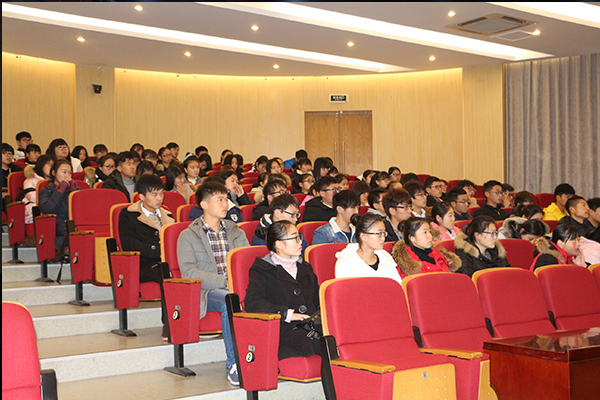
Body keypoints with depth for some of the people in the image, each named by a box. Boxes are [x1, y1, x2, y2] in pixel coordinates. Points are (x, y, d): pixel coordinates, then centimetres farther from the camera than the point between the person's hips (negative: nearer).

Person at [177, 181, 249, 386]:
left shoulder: (237, 232, 22)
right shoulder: (188, 235, 6)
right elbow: (188, 271, -7)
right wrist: (223, 281, -18)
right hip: (206, 292, -4)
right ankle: (234, 364, -29)